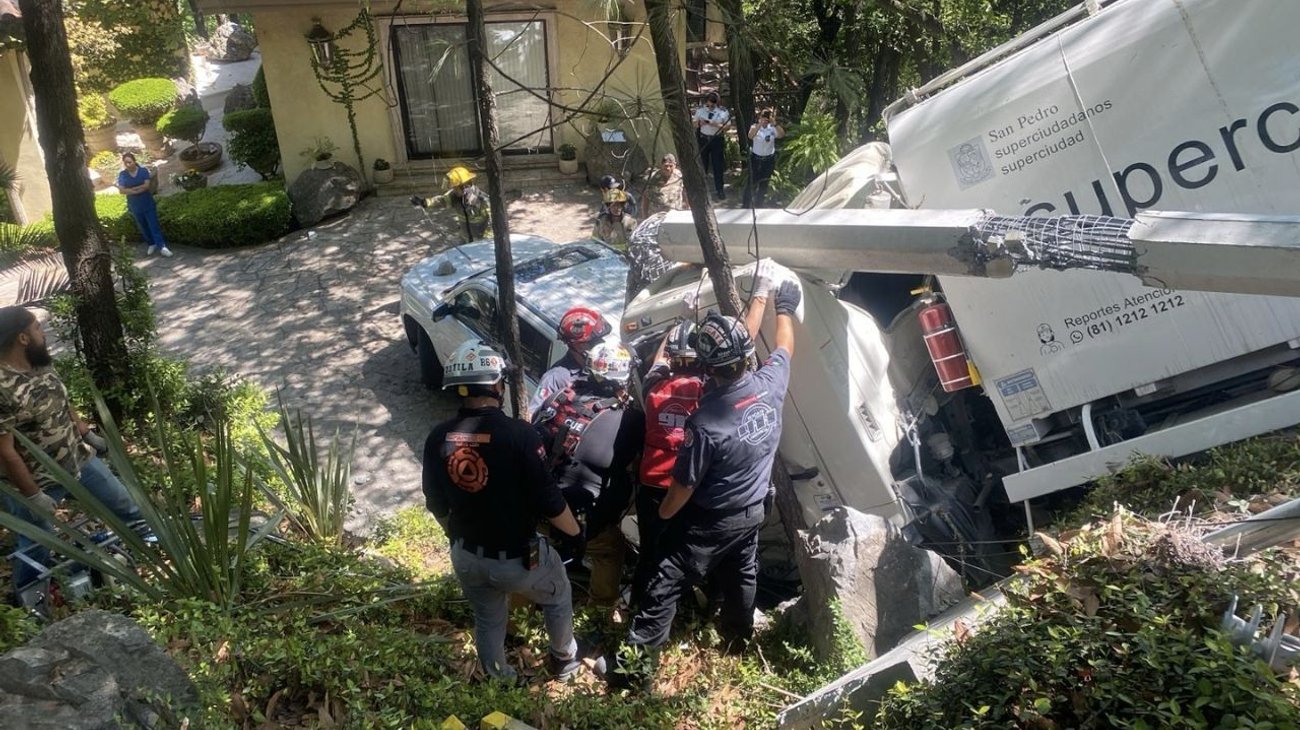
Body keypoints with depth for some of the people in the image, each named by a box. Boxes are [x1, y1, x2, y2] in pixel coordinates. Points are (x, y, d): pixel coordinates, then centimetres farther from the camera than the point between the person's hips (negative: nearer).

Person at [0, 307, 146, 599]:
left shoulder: (40, 363, -6)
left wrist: (87, 434, 20)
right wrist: (33, 496, -21)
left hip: (78, 459, 7)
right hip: (36, 481, -7)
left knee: (123, 500, 23)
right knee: (37, 548, 13)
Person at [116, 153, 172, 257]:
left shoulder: (143, 170, -9)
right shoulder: (122, 174, -6)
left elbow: (147, 185, -18)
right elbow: (122, 190, -16)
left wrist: (132, 189, -16)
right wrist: (139, 189, -22)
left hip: (148, 203, -2)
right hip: (135, 206, 3)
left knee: (154, 225, -3)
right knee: (143, 227, 14)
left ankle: (162, 247, -3)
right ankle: (152, 244, 29)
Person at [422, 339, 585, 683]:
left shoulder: (438, 438, -10)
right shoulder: (519, 434, -25)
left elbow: (436, 504, 2)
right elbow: (548, 500, -19)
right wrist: (574, 532, 0)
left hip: (466, 556, 4)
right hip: (517, 557, -4)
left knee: (488, 621, 28)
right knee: (558, 597, 27)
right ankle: (564, 658, 48)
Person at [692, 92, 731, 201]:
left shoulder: (723, 112, -5)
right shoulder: (700, 110, 1)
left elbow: (728, 125, -5)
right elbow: (694, 123, 5)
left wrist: (718, 125, -23)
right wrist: (699, 123, -18)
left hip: (717, 140, -2)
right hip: (703, 139, 2)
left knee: (718, 165, 1)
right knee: (702, 164, 10)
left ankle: (719, 190, 10)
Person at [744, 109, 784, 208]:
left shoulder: (773, 128, -5)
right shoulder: (755, 127, -10)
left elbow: (782, 135, -24)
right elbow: (750, 136, -31)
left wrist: (775, 123, -36)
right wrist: (760, 124, -41)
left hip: (769, 159, 3)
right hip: (756, 158, -3)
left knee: (764, 184, 11)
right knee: (752, 182, 0)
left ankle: (758, 205, 25)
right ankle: (746, 205, 10)